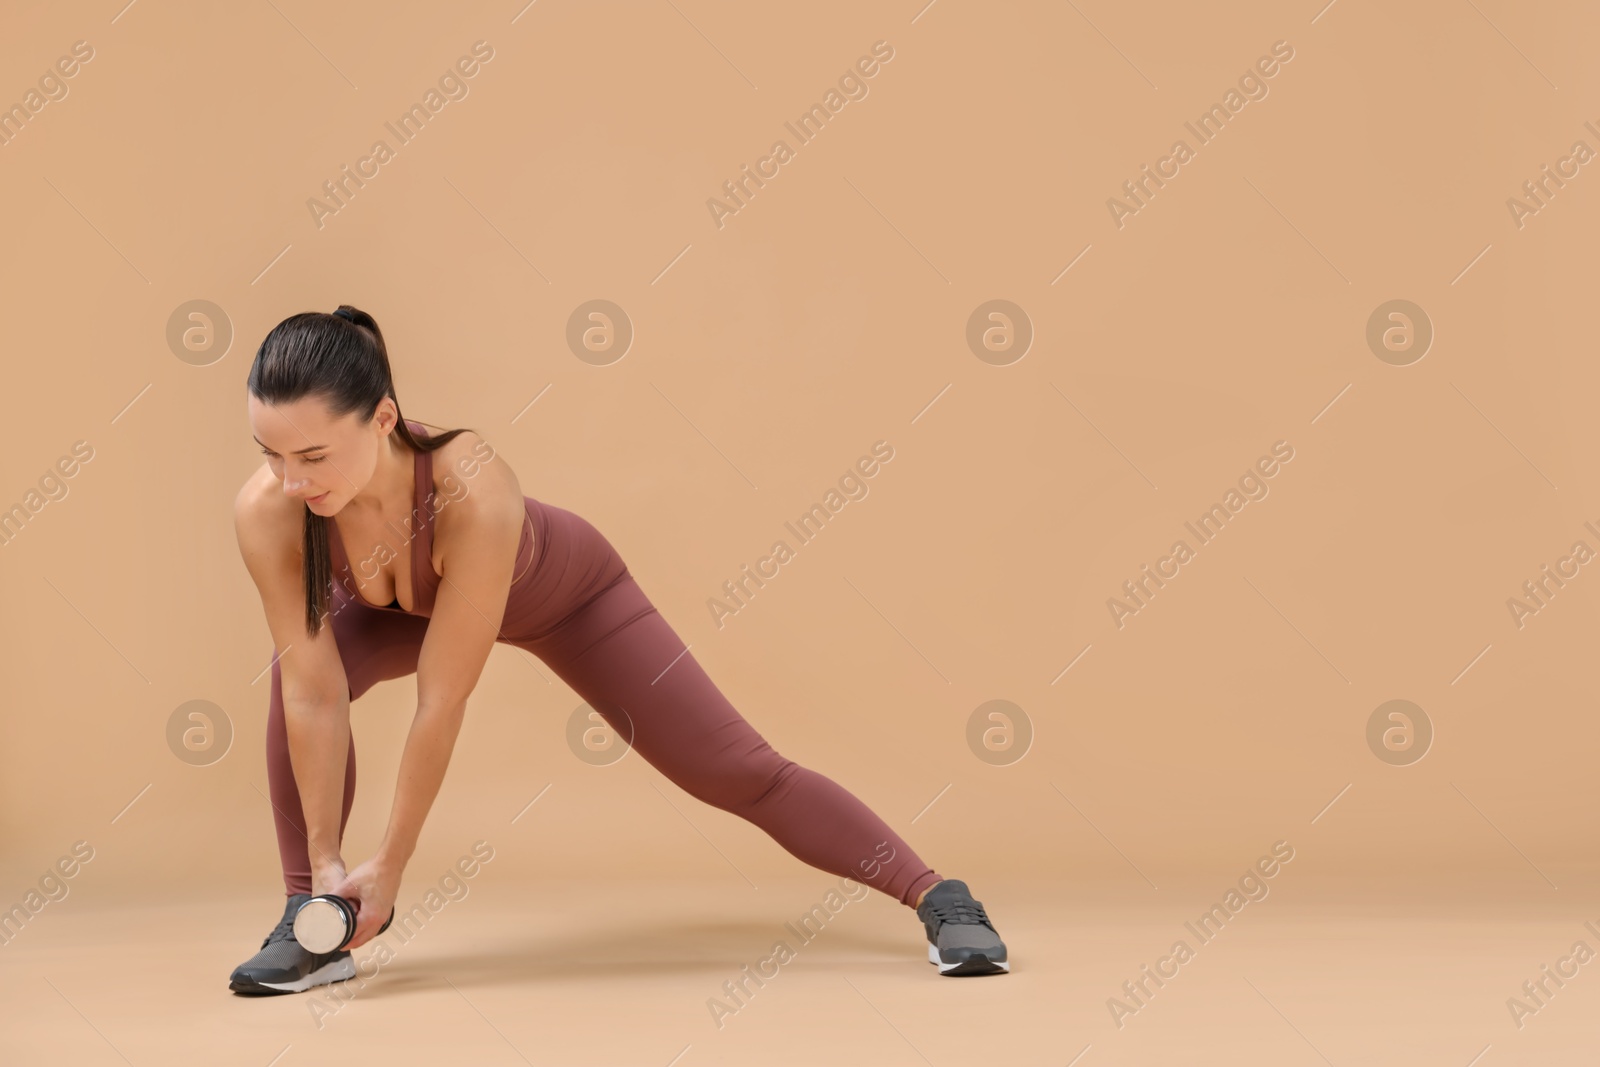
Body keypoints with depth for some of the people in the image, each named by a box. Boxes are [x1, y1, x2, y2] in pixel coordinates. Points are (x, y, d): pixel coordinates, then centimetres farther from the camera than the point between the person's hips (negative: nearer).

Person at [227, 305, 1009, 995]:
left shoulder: (472, 491, -47)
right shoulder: (266, 512, -36)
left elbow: (442, 702, -39)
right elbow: (314, 695, -29)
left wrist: (389, 865, -32)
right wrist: (323, 861, -26)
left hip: (570, 595, -3)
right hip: (408, 604, 3)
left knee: (739, 771, -2)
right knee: (302, 666, -27)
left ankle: (938, 898, 11)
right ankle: (309, 924, -12)